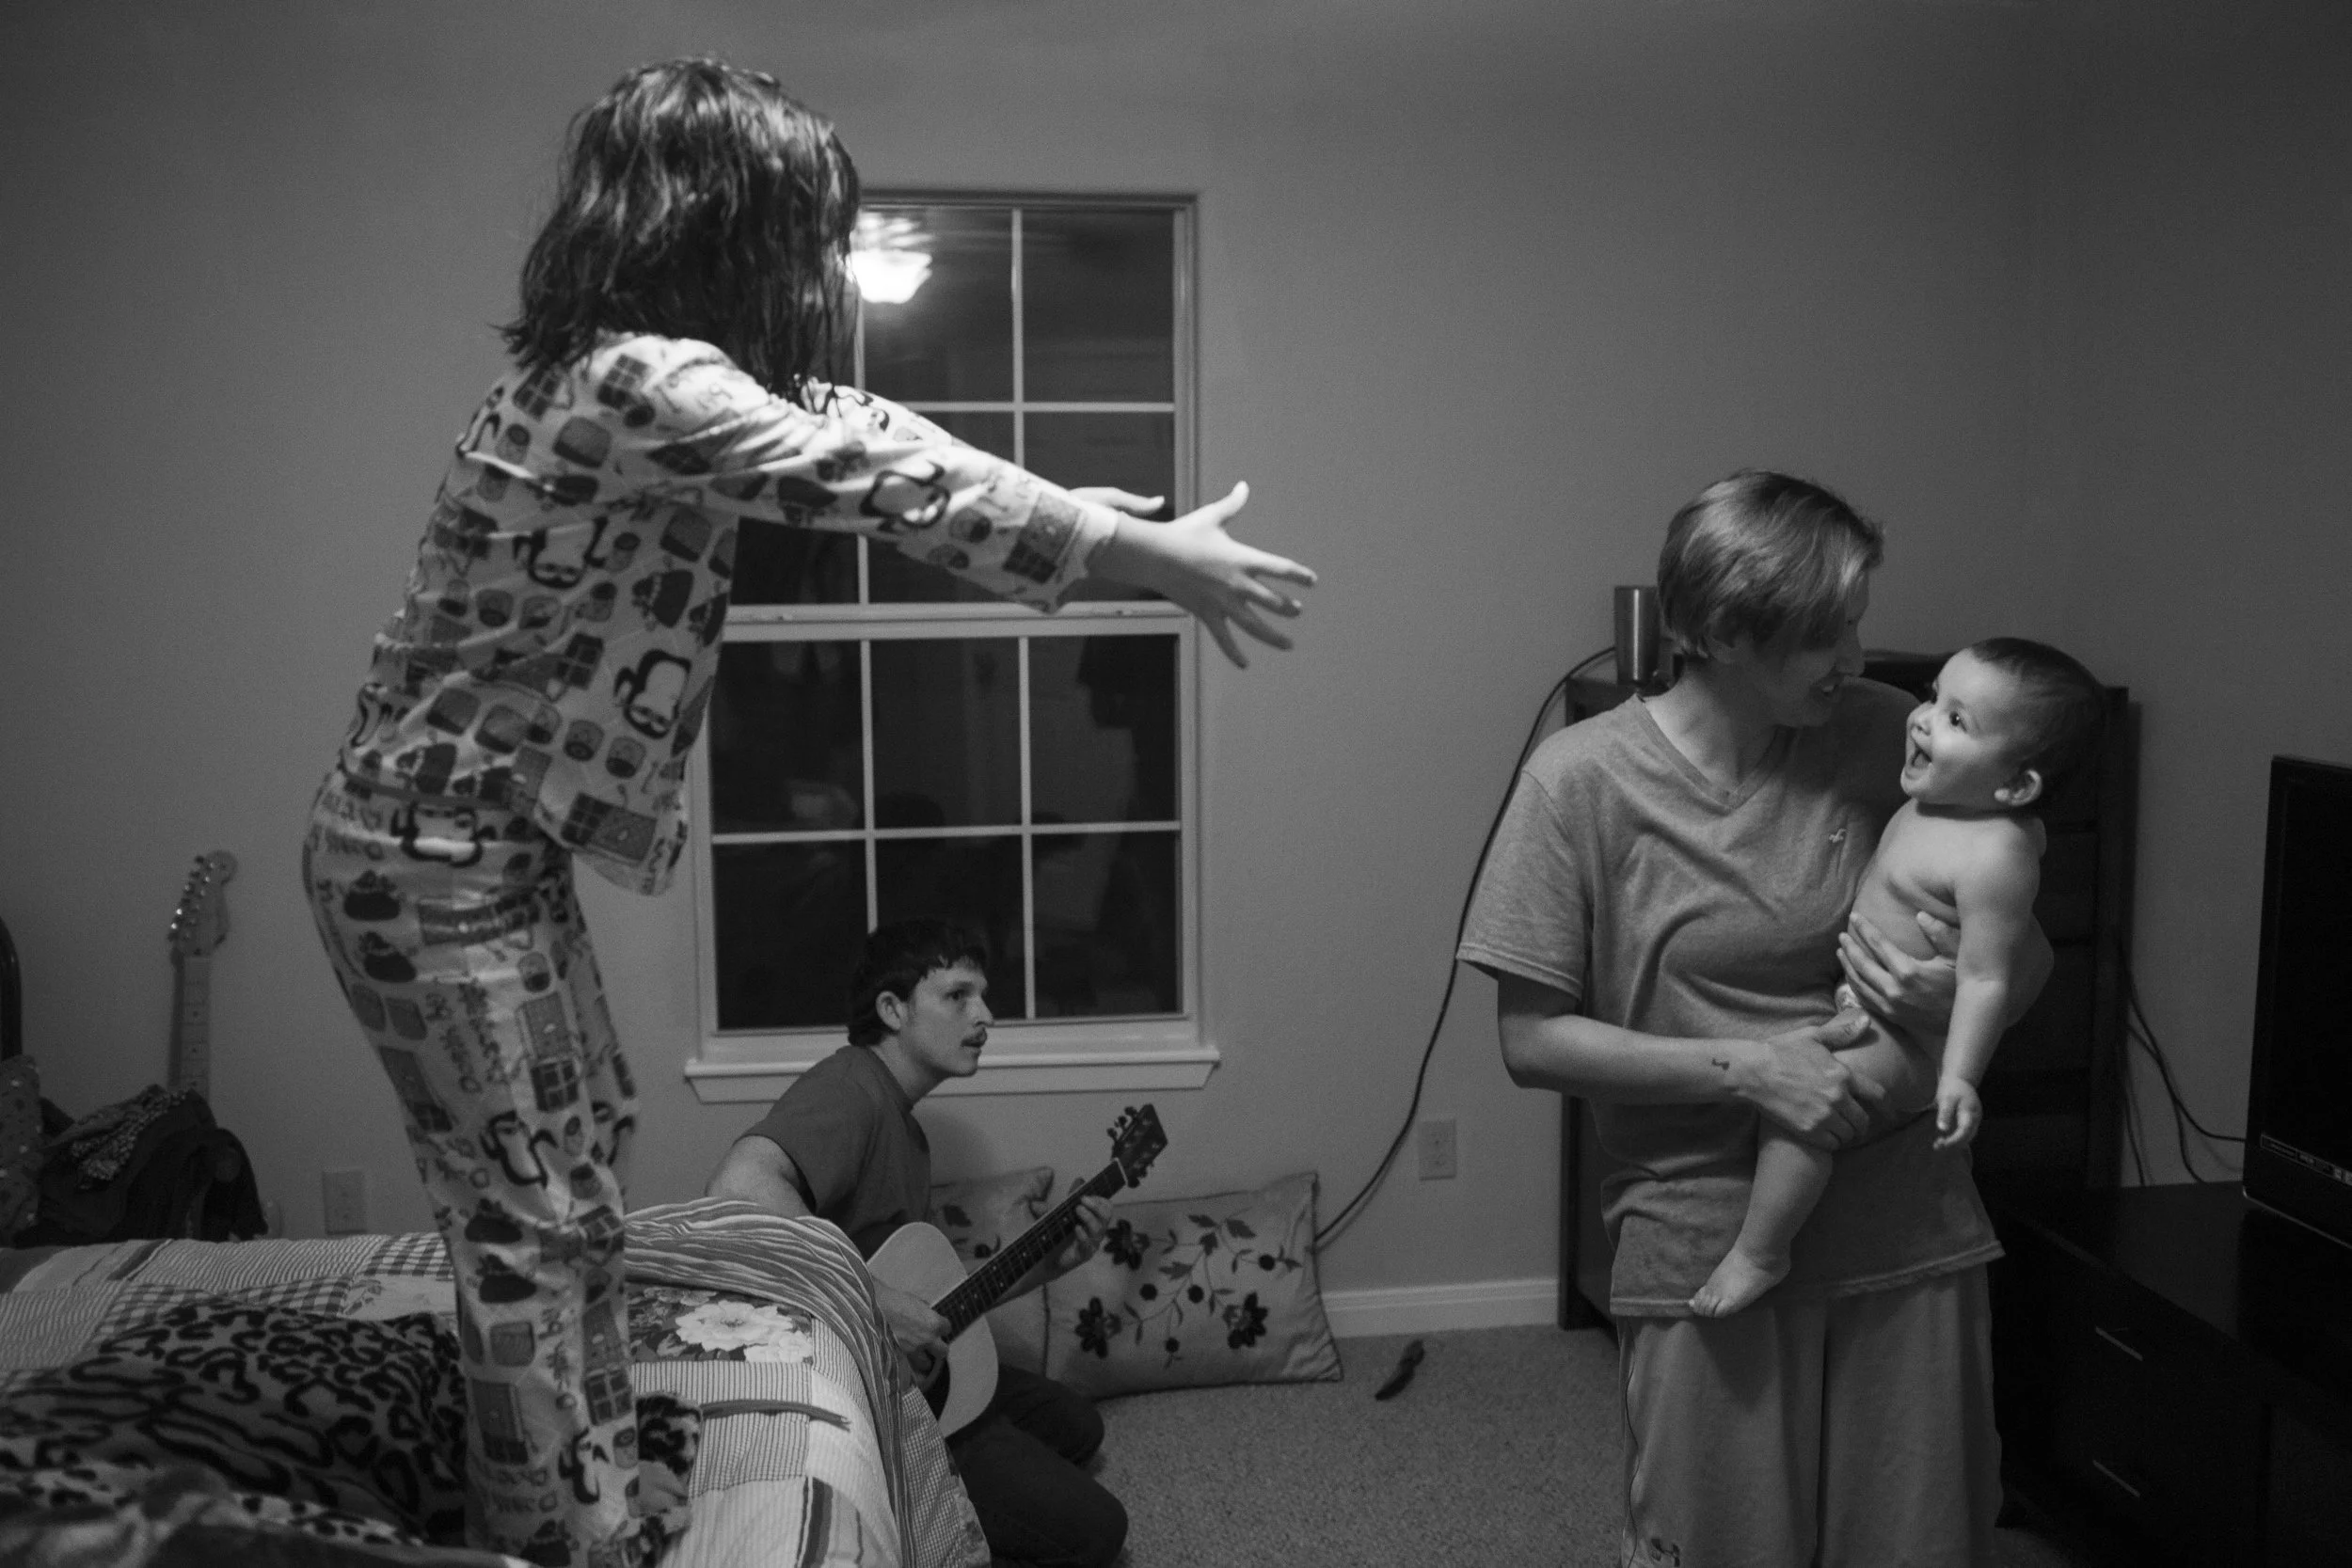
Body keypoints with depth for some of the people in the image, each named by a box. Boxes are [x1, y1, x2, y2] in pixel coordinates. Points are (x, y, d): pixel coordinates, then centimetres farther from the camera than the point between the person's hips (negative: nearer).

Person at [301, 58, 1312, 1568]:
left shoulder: (651, 367, 3)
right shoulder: (643, 382, -27)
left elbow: (853, 429, 12)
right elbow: (892, 487, -27)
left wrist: (1064, 514, 12)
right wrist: (1152, 556, -19)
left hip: (501, 837, 10)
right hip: (429, 855, -10)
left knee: (584, 1155, 20)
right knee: (535, 1216, 0)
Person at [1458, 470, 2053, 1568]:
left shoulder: (1887, 737, -3)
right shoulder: (1583, 779, -11)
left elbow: (2029, 955, 8)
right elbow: (1531, 1040, -9)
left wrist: (1961, 996, -16)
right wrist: (1743, 1067, -19)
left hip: (1909, 1235, 3)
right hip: (1707, 1253, -3)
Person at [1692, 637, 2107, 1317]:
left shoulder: (1994, 856, -26)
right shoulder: (1928, 805, 3)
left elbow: (1986, 978, -26)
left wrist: (1960, 1077, -30)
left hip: (1902, 1041, -11)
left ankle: (1758, 1253, -17)